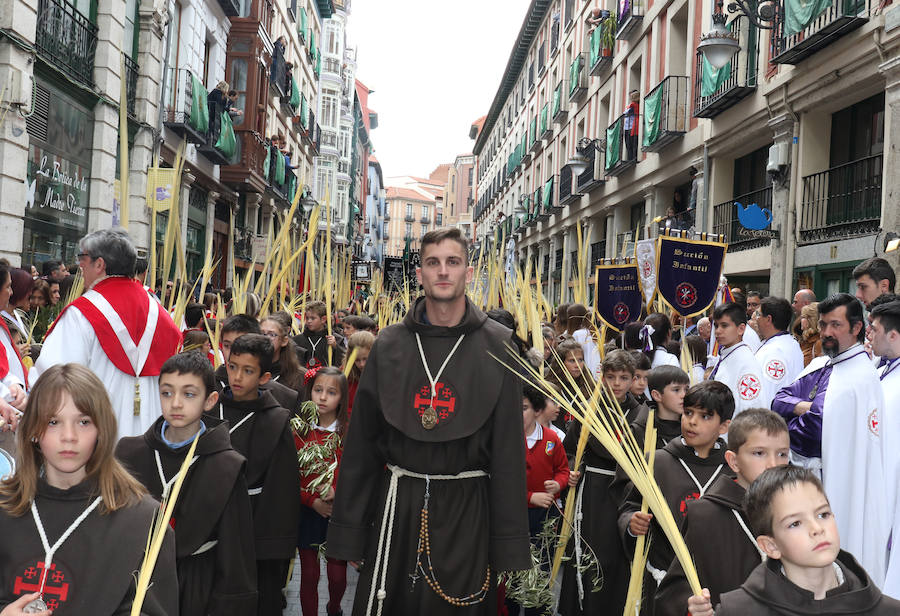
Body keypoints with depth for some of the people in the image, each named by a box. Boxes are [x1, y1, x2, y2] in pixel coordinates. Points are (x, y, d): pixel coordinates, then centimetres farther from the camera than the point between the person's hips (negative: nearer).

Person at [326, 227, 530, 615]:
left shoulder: (497, 346, -3)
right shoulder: (389, 345, 2)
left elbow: (509, 447, -4)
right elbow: (361, 441, 3)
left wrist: (510, 546, -6)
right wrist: (347, 533, 1)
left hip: (466, 508, -1)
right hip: (396, 502, 2)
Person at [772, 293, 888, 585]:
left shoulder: (860, 377, -17)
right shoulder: (819, 364, 11)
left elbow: (814, 430, -23)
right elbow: (779, 399, 7)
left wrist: (790, 422, -4)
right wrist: (801, 406, -13)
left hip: (828, 481, -8)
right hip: (797, 472, 8)